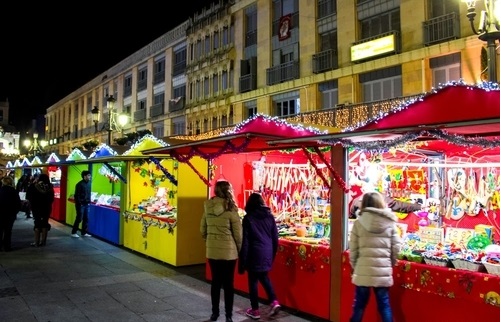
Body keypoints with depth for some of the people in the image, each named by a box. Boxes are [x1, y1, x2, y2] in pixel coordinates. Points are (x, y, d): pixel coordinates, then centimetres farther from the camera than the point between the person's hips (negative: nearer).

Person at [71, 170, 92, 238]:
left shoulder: (89, 183, 10)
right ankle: (73, 232, 9)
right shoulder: (79, 184, -13)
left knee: (86, 219, 9)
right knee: (79, 219, -2)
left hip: (86, 204, 7)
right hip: (80, 204, -7)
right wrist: (79, 204, -16)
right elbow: (77, 195, -14)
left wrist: (89, 202, 12)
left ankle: (84, 232, 17)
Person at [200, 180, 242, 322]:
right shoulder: (231, 210, -12)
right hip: (228, 251, -3)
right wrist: (240, 250, 7)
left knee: (215, 282, 15)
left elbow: (203, 230, 8)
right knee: (228, 283, 7)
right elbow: (238, 234, -8)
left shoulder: (208, 209, 0)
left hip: (212, 251, 4)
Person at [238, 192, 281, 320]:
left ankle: (255, 310, 16)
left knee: (253, 281, 8)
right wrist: (272, 255, 19)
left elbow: (245, 241, -9)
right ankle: (274, 302, 10)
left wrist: (242, 261, -4)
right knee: (264, 276, 23)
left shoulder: (248, 218, -7)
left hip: (255, 253, -5)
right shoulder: (270, 216, 4)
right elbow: (275, 238, 7)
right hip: (267, 252, 5)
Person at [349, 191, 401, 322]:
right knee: (384, 304, 12)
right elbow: (396, 248, 2)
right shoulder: (390, 223, 1)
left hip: (363, 270, -1)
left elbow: (353, 249, -2)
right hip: (383, 271, 1)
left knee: (359, 304, 11)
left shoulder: (359, 222, -3)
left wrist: (355, 267, 11)